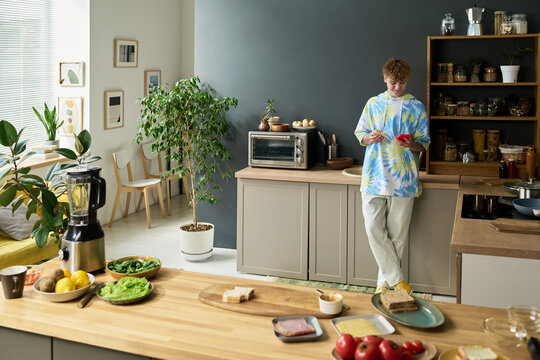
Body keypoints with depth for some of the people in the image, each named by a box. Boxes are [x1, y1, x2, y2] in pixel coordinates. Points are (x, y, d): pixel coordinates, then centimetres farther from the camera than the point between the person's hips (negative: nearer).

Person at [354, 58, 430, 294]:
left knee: (397, 233, 3)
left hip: (403, 178, -1)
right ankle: (396, 279, 4)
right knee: (373, 229, -7)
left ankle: (385, 281, 17)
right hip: (374, 176, 1)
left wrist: (411, 144, -16)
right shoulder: (373, 104, 10)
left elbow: (424, 142, 7)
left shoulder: (416, 107, 6)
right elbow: (360, 133, 16)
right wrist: (369, 138, -7)